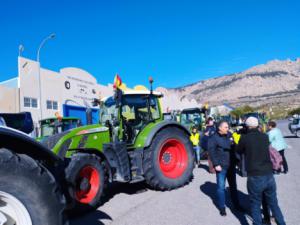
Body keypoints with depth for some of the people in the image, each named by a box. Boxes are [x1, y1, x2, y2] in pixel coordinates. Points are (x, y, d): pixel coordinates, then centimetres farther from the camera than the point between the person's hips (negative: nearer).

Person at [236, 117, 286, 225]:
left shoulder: (245, 138, -8)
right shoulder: (265, 137, 4)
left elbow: (239, 151, 8)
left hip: (255, 177, -4)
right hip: (269, 176, 4)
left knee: (255, 205, 12)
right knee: (273, 204, 21)